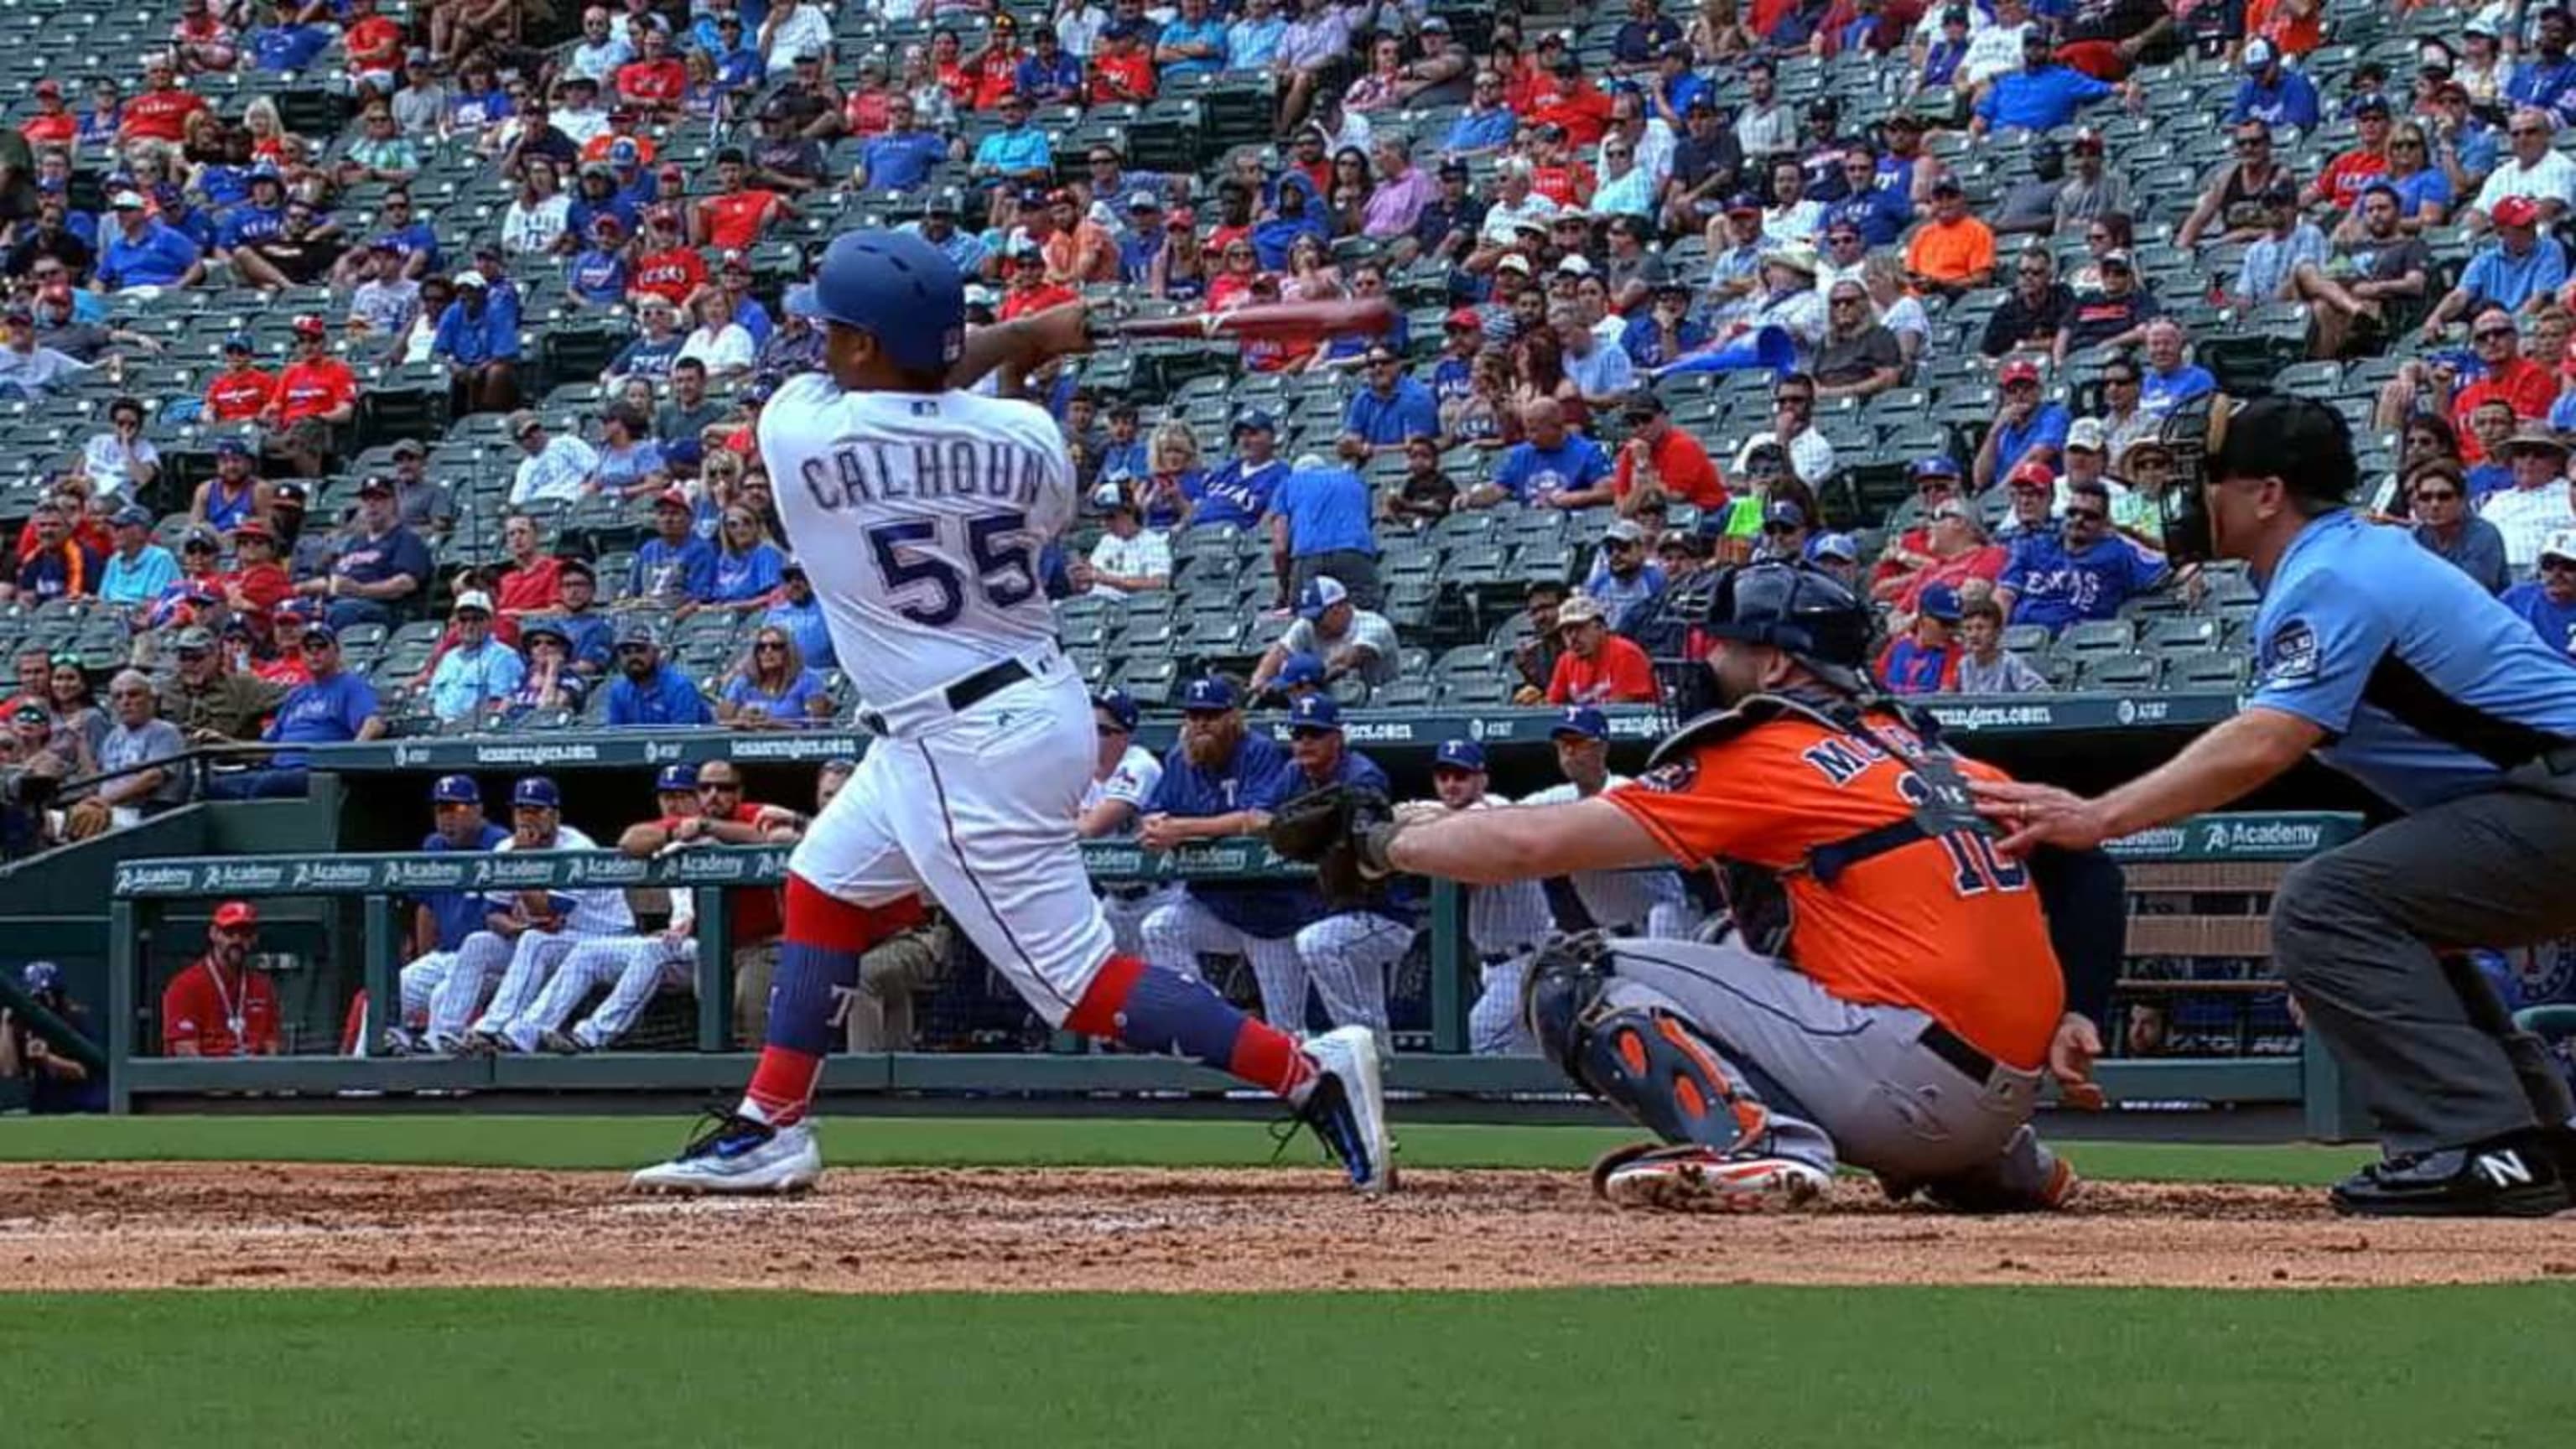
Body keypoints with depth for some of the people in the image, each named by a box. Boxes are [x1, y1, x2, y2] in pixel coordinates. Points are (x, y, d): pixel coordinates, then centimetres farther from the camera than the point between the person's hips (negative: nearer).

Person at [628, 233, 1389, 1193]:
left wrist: (1018, 337, 9)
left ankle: (1312, 1072, -12)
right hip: (1039, 705, 8)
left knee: (1079, 982, -5)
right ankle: (768, 1127, 26)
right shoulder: (1023, 435, -4)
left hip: (963, 750, -8)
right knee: (824, 882, 23)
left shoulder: (797, 430, -15)